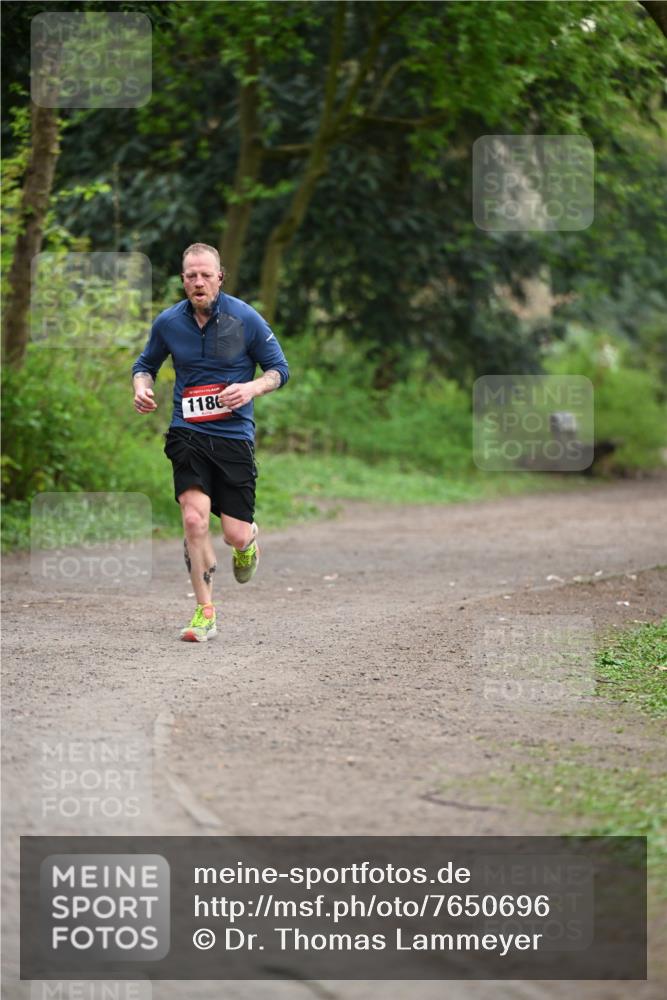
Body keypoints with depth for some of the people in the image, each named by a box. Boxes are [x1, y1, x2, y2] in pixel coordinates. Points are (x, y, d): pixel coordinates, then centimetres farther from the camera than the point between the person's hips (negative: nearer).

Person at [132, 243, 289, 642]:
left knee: (236, 534, -4)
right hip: (187, 433, 1)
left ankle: (249, 541, 37)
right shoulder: (168, 323, 1)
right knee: (194, 519, -18)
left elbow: (279, 369, 3)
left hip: (234, 434, -1)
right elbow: (145, 364, 18)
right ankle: (205, 613, -6)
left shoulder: (246, 319, -5)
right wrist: (142, 387, -5)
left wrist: (251, 388, -17)